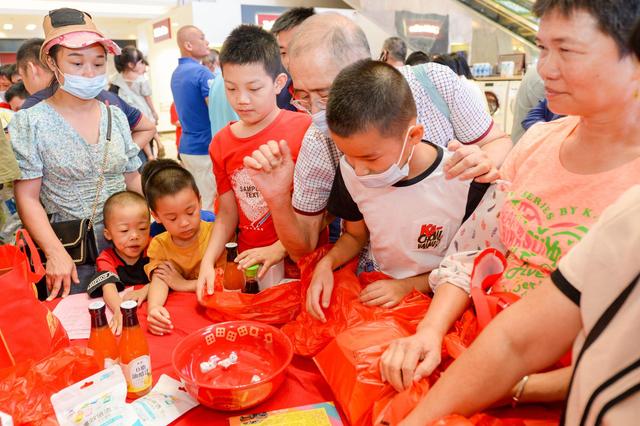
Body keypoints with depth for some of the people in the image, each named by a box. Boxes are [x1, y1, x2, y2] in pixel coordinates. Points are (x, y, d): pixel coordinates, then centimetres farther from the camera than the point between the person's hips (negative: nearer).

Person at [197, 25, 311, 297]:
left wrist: (280, 249, -15)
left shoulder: (304, 129, -11)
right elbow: (227, 213, 8)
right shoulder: (221, 144, 4)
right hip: (248, 264, 4)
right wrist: (208, 261, -5)